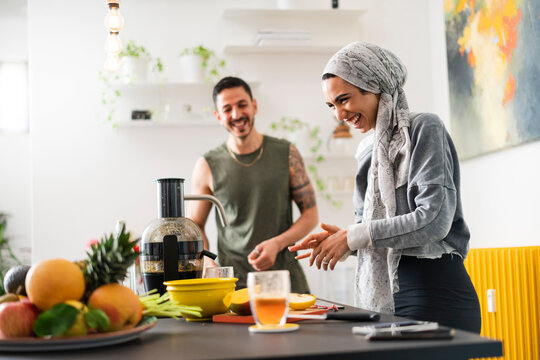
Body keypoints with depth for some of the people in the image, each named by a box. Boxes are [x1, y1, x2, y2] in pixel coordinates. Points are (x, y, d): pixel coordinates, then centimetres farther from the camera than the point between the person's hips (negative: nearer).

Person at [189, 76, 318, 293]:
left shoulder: (286, 154, 3)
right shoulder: (208, 167, 1)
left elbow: (310, 214, 6)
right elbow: (195, 226, 8)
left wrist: (277, 244, -10)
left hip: (285, 276, 1)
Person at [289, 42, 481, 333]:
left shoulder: (424, 129, -7)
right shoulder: (369, 149, 16)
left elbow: (434, 220, -17)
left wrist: (354, 236, -12)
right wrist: (342, 239, 0)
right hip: (385, 298, 7)